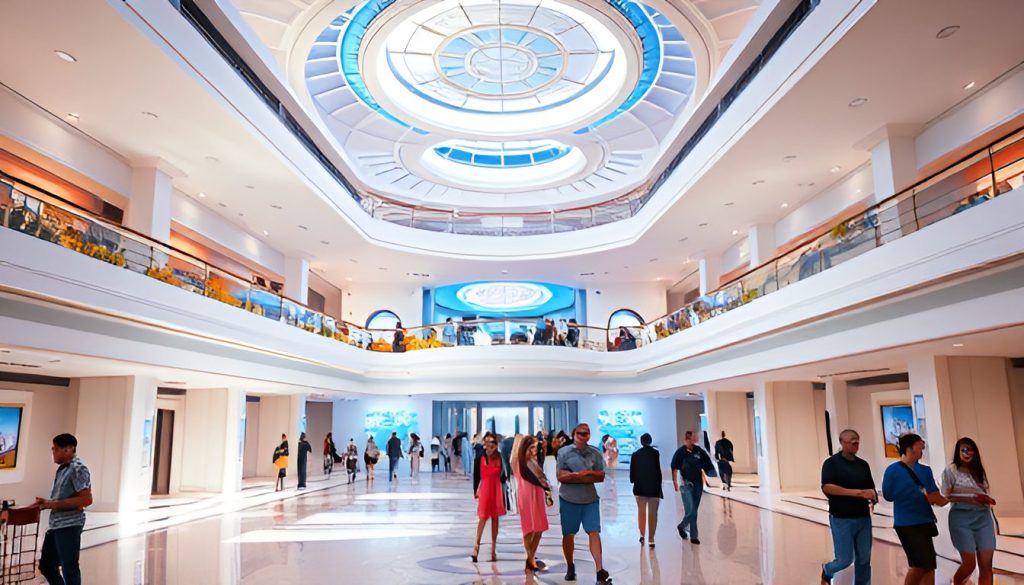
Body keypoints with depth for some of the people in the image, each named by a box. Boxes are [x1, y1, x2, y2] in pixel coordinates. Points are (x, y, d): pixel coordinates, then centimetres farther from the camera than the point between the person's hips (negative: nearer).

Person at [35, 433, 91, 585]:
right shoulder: (62, 468, 14)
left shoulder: (78, 469, -15)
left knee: (69, 569, 0)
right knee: (46, 566, 16)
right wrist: (46, 503, 9)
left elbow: (86, 499, -21)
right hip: (56, 525, 10)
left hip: (69, 526, -10)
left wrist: (55, 504, -19)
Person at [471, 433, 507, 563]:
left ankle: (493, 548, 18)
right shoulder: (480, 457, -8)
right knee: (483, 517, -7)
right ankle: (476, 545, 1)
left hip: (497, 488, 3)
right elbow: (476, 474, -4)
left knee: (495, 518, 9)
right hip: (485, 488, -3)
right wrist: (475, 490, -6)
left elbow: (502, 474, 8)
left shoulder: (499, 457, -2)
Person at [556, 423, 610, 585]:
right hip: (569, 500, -1)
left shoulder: (595, 453, 1)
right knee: (568, 534, 10)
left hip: (590, 499, 1)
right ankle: (570, 567, 28)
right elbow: (561, 477, -12)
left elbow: (601, 477, -1)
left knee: (594, 533, -4)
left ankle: (600, 571, -4)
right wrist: (588, 474, -15)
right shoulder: (564, 452, -7)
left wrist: (574, 476, -15)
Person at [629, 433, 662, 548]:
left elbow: (632, 471, 2)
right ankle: (651, 539, 4)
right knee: (653, 513, 4)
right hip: (653, 487, -2)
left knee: (641, 511, 16)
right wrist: (659, 486, -4)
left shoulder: (635, 454, -1)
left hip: (640, 487, 3)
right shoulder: (655, 453, -11)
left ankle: (642, 534, 6)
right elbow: (658, 471, -11)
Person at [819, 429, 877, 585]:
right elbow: (827, 487, -20)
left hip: (863, 518, 5)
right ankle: (826, 571, 29)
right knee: (845, 559, -1)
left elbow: (870, 488, 15)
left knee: (864, 559, 7)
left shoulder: (863, 464, 10)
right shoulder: (831, 463, -7)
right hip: (841, 519, -5)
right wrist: (857, 493, -25)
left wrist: (873, 497, -10)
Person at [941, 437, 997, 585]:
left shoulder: (979, 470, 17)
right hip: (961, 518, -5)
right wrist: (973, 498, -14)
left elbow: (985, 495, 17)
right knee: (969, 563, -5)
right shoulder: (951, 470, 1)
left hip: (983, 518, 5)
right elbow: (946, 496, -6)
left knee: (986, 564, -4)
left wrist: (987, 500, -5)